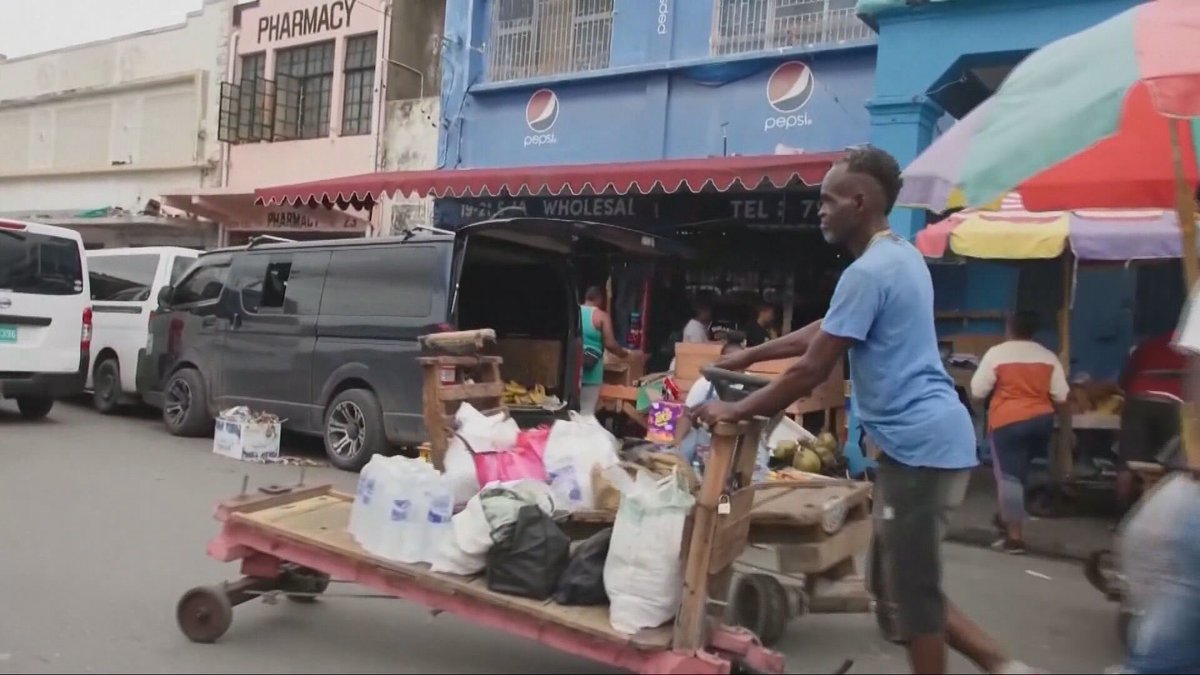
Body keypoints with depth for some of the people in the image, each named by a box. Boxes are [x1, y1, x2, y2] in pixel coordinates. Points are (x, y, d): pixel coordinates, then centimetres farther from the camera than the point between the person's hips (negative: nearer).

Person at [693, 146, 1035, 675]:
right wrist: (749, 355, 27)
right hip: (923, 439, 10)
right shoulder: (900, 255, 15)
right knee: (898, 584, 18)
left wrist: (733, 412, -6)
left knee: (910, 591, 1)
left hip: (918, 442, -10)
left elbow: (811, 371, -16)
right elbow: (826, 331, 25)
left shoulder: (868, 271, -17)